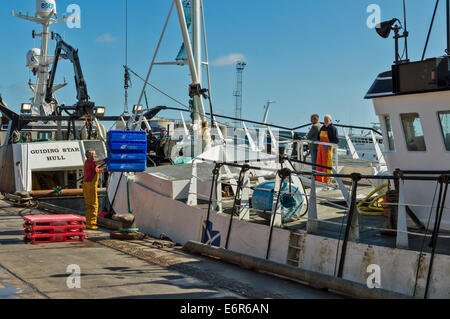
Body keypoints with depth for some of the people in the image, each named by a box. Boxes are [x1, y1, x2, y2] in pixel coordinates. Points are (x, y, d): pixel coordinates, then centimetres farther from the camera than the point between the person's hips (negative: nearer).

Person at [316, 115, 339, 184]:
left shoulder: (333, 128, -7)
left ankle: (327, 179, -1)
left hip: (327, 148, -8)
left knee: (326, 163, -6)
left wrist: (328, 144, -20)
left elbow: (336, 140, -11)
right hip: (321, 147, 8)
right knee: (319, 162, 9)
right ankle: (319, 178, 16)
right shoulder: (323, 127, 15)